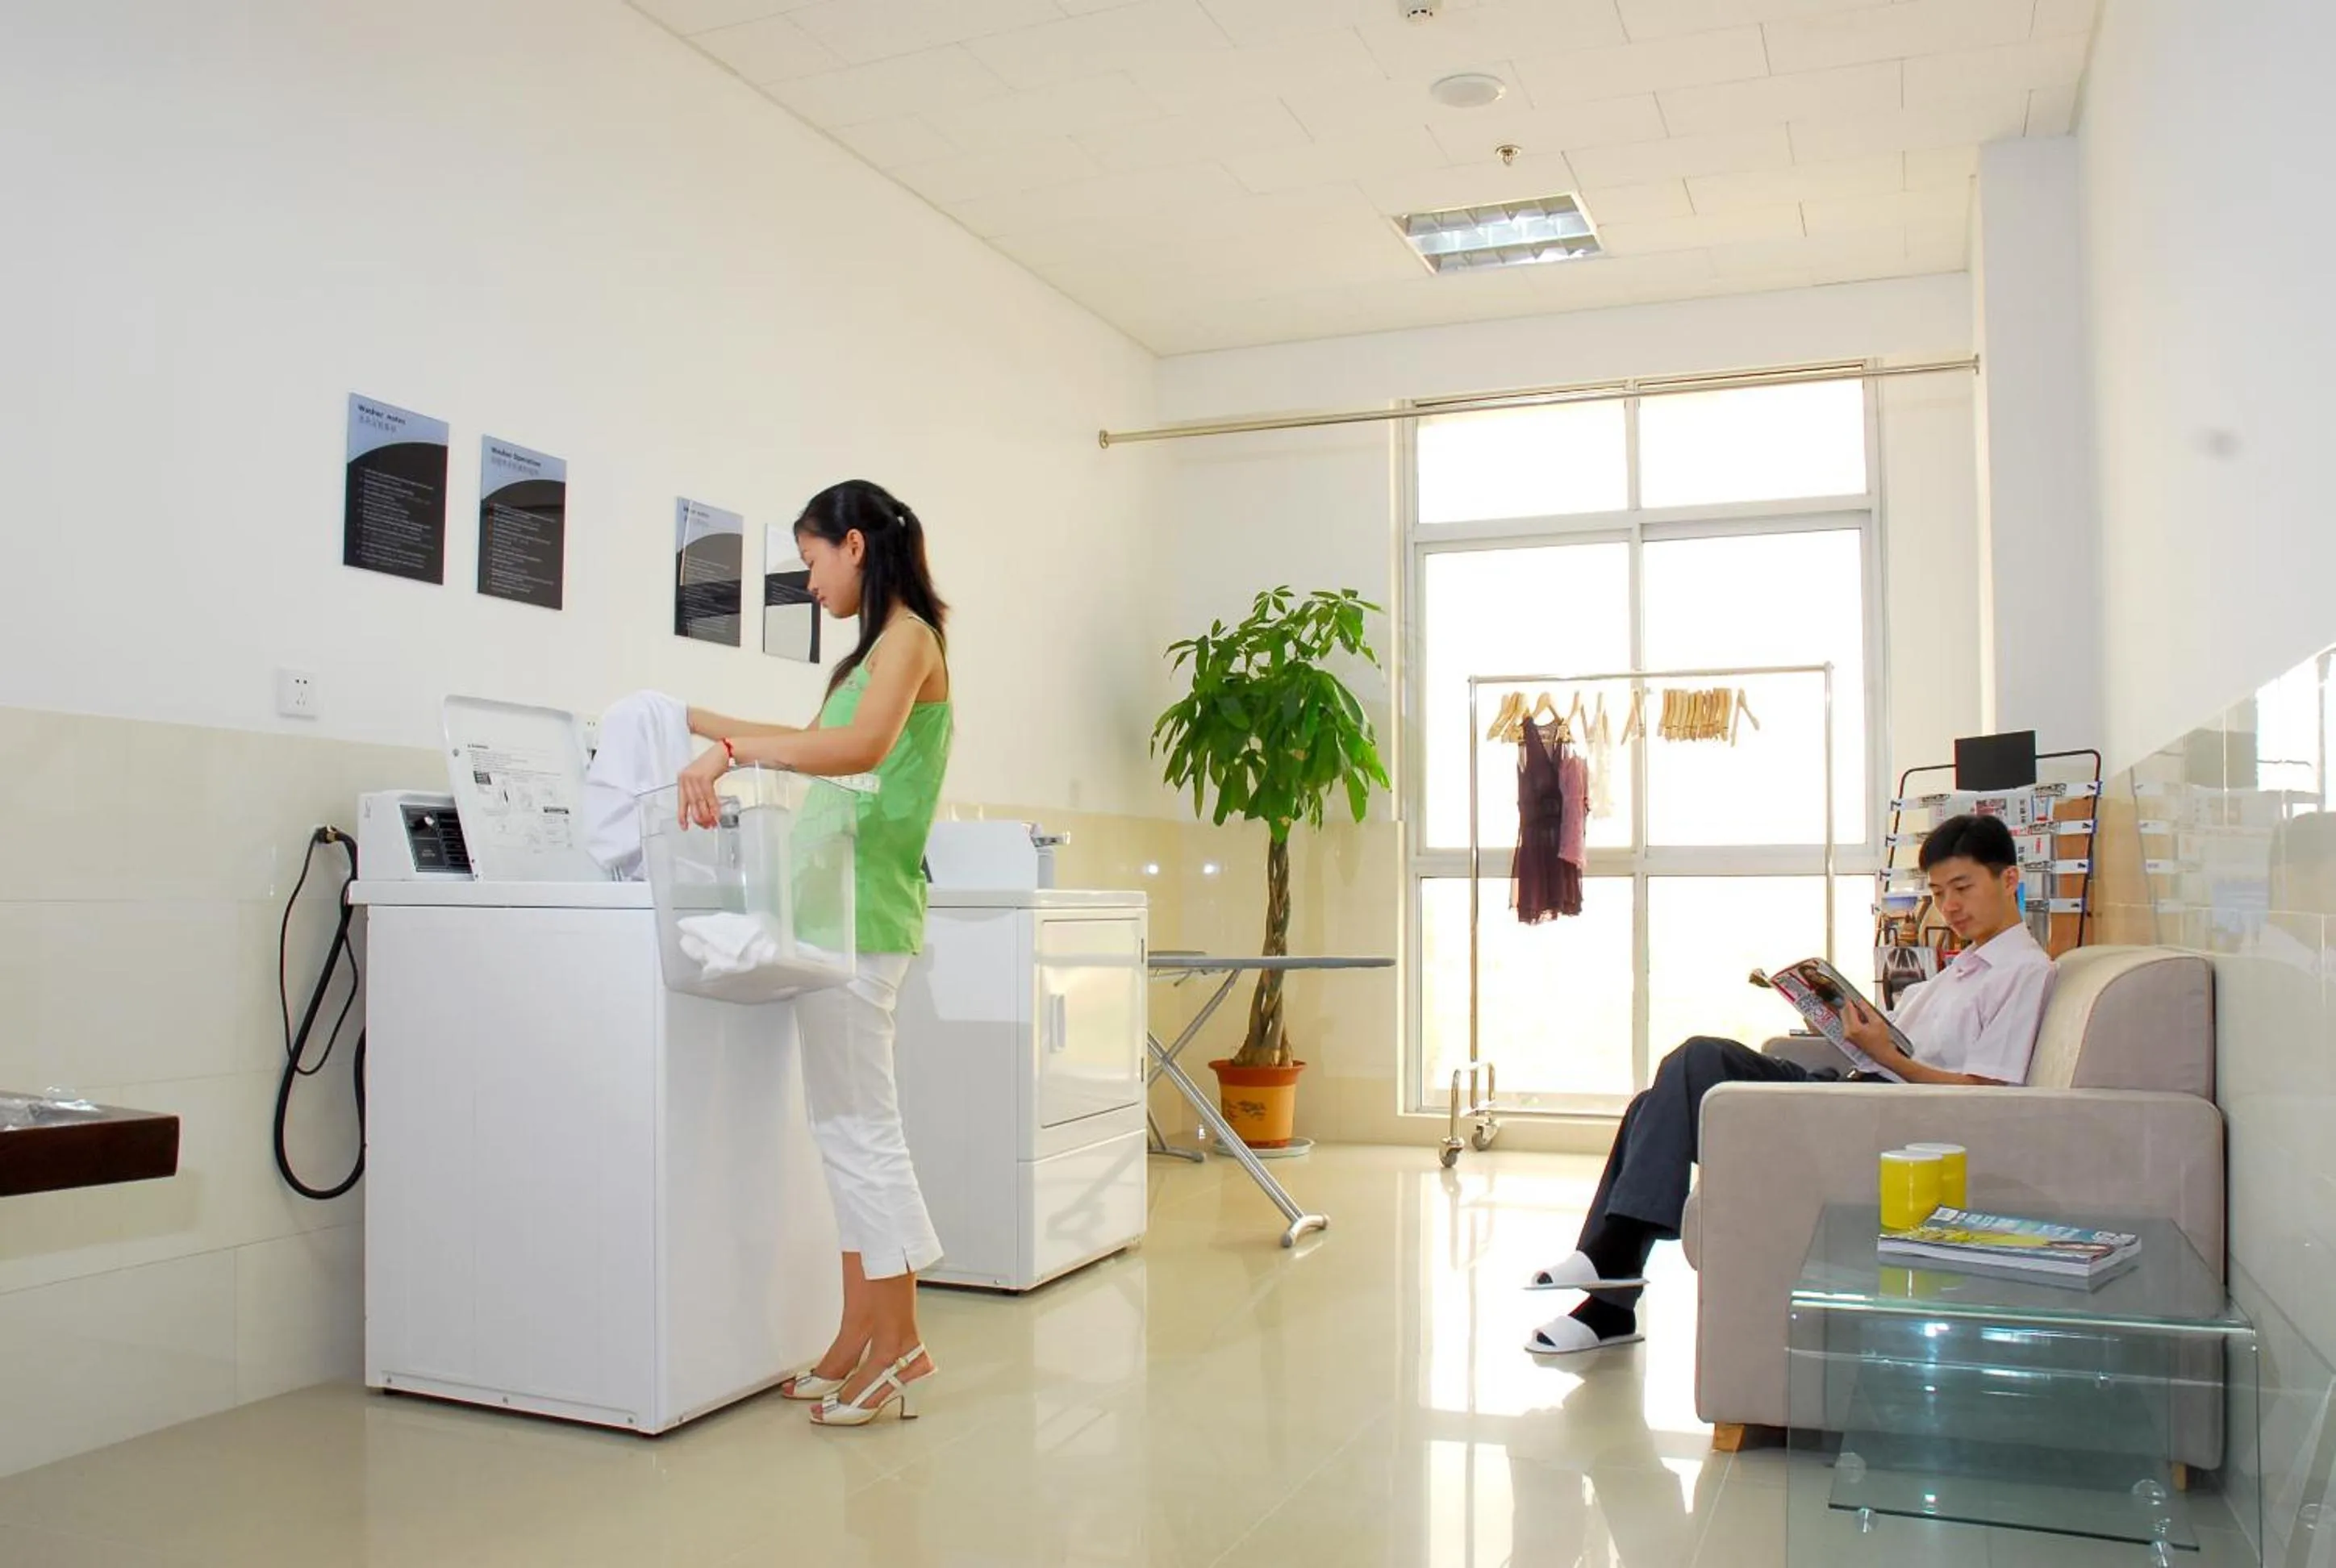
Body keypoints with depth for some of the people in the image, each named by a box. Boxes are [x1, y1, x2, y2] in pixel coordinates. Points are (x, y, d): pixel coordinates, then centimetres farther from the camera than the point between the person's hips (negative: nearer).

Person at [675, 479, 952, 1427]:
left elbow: (862, 746, -27)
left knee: (860, 1129, -5)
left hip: (862, 913, -10)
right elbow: (817, 745, 31)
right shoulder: (879, 646, 20)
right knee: (845, 1128, 10)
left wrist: (732, 748, -29)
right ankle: (861, 1340, 18)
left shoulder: (909, 635, -8)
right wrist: (704, 725, 27)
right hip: (842, 909, 10)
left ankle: (897, 1345, 3)